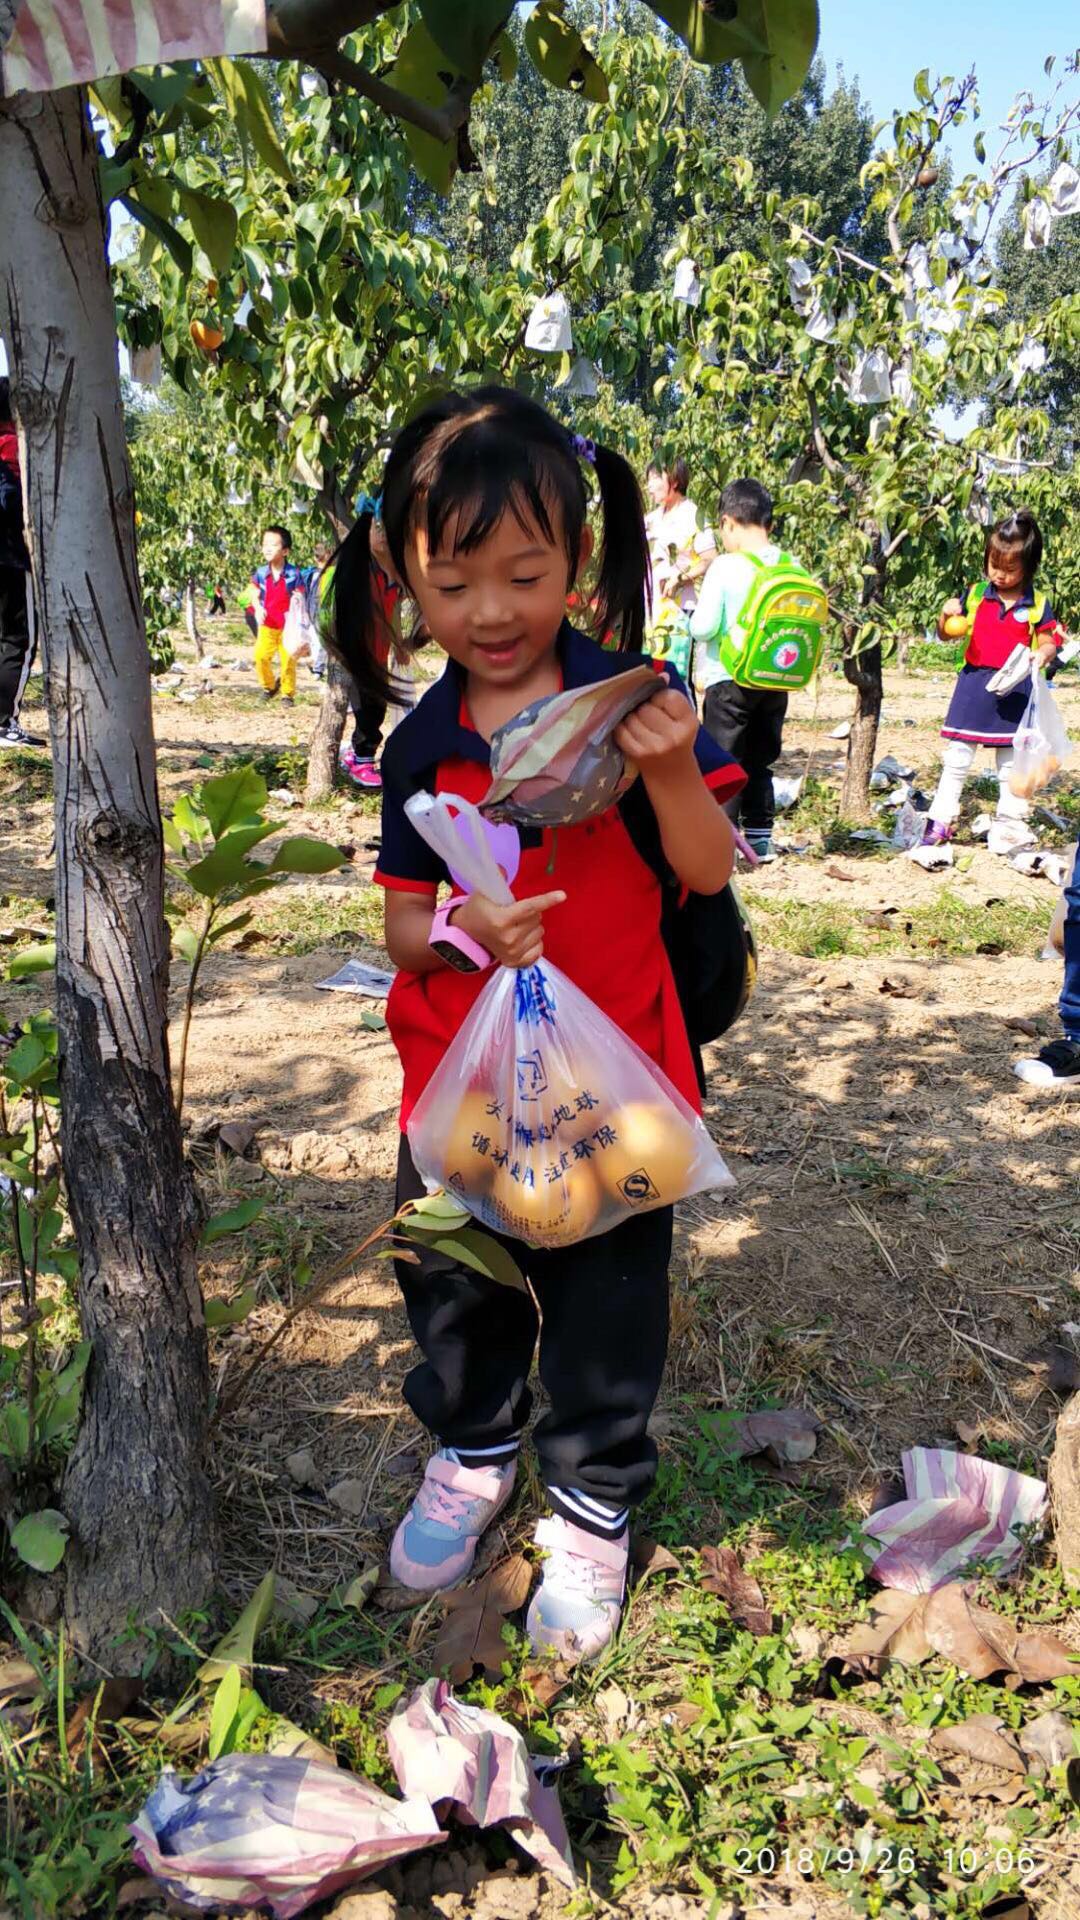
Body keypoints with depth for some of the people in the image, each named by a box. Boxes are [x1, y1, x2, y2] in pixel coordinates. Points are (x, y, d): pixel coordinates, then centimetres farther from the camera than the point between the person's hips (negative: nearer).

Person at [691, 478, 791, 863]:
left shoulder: (725, 567, -14)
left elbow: (703, 627, -16)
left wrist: (692, 618, 5)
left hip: (729, 680, -5)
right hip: (775, 681, 5)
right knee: (759, 763, 17)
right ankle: (760, 838, 21)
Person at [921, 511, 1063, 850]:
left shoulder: (1038, 605, -2)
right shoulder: (975, 596, 2)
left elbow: (1049, 643, 2)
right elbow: (945, 635, 9)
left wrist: (1043, 655, -20)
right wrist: (946, 615, -12)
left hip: (1016, 692, -1)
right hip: (974, 687, 1)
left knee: (1013, 764, 8)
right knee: (956, 758, 5)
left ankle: (1010, 829, 17)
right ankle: (941, 821, 13)